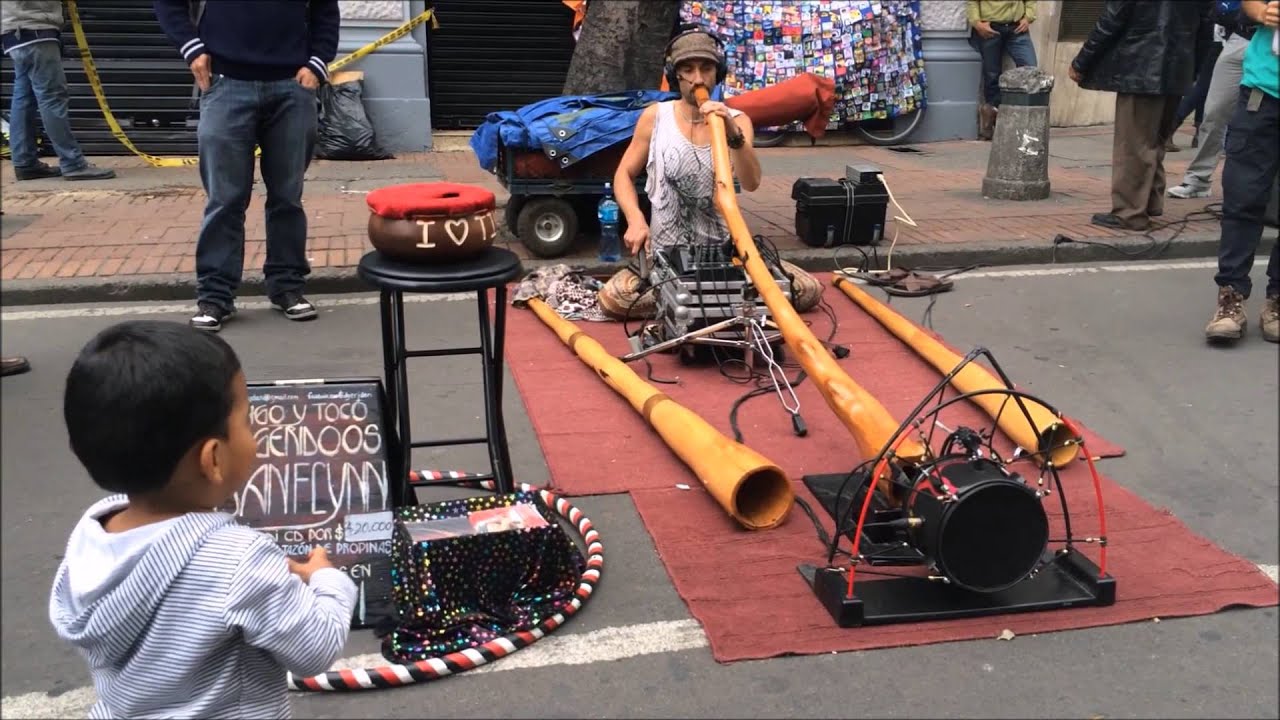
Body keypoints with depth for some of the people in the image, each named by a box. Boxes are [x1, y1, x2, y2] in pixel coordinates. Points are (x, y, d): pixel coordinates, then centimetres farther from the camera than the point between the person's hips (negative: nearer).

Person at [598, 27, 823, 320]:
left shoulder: (737, 120, 1)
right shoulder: (655, 116, 0)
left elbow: (751, 183, -14)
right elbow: (624, 175, 5)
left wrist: (733, 133, -30)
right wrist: (635, 219, -14)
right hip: (666, 255, -1)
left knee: (808, 290, -15)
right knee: (612, 298, -29)